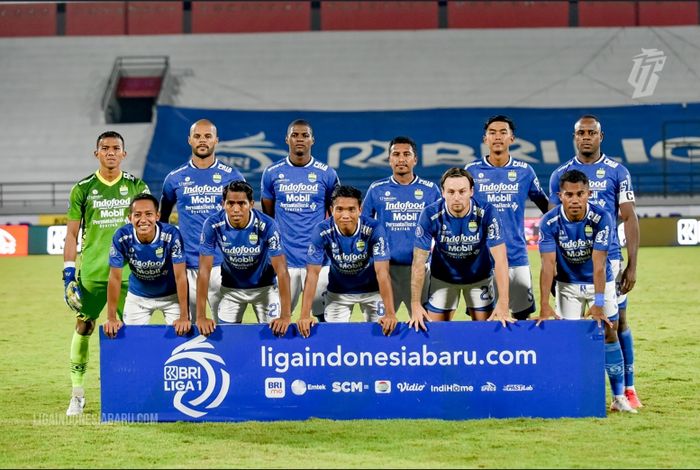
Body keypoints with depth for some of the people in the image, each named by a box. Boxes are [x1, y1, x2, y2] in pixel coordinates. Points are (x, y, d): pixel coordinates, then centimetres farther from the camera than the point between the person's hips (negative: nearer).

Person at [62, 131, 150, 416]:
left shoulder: (137, 187, 6)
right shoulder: (83, 189, 4)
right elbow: (72, 234, 6)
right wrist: (68, 273, -1)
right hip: (91, 273, 0)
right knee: (83, 328, 3)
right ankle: (77, 395, 13)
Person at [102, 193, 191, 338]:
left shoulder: (171, 235, -29)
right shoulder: (121, 237, -25)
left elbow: (180, 277, -25)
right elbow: (115, 278, -17)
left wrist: (184, 317, -27)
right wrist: (111, 318, -19)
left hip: (171, 295, -1)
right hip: (137, 296, 1)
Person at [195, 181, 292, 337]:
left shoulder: (267, 226, -27)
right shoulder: (213, 225, -24)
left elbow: (281, 271, -27)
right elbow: (204, 271, -22)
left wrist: (286, 315, -34)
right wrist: (201, 316, -27)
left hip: (264, 287, -1)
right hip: (230, 288, 1)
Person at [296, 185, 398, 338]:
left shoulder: (374, 230, -28)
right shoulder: (321, 232, -25)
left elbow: (382, 273, -30)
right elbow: (312, 274, -23)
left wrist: (390, 314, -39)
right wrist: (305, 316, -30)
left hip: (371, 290, -1)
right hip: (338, 291, 1)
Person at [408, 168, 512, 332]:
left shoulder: (486, 213, -26)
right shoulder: (430, 215, -25)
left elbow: (500, 260, -27)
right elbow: (419, 262, -21)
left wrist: (503, 303, -34)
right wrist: (415, 304, -24)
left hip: (479, 277, 0)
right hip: (442, 278, 0)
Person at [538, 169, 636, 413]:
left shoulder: (601, 219, -24)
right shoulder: (549, 222, -21)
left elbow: (599, 264, -29)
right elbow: (548, 265, -26)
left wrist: (598, 303, -34)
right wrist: (545, 306, -33)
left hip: (600, 282, -1)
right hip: (567, 285, 1)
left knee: (609, 334, -3)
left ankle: (619, 397, 4)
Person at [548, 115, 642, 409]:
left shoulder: (617, 172, 3)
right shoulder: (560, 174, 7)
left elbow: (630, 219, 1)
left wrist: (632, 266, -5)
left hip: (609, 259, -1)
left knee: (618, 322, 0)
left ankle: (627, 389, 7)